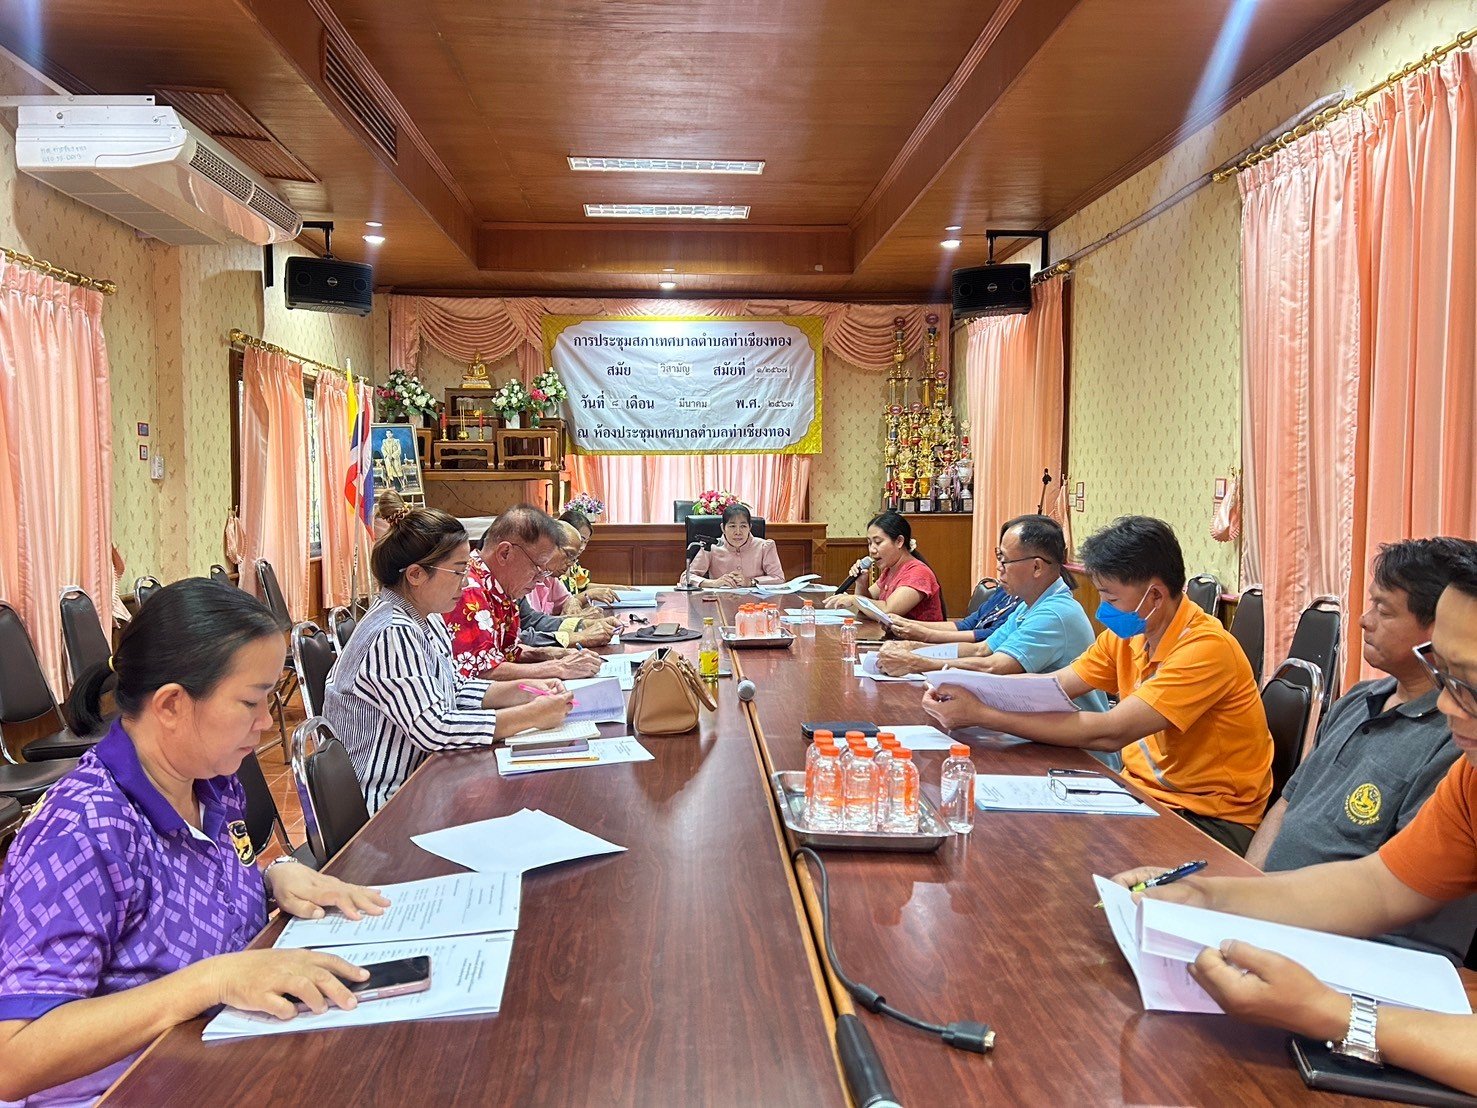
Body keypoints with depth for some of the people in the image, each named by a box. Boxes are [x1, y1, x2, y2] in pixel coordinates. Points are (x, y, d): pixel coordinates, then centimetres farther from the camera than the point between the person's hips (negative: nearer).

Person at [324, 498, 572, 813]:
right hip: (386, 806, -8)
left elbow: (456, 691, 12)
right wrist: (534, 715, -23)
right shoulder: (393, 635, -24)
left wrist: (522, 691, -4)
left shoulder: (424, 620, 5)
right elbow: (434, 730, -29)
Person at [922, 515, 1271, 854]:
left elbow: (1110, 733, -31)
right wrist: (970, 692, -20)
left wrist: (982, 715, -31)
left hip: (1209, 818, -7)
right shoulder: (1129, 633, 3)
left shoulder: (1206, 648, -24)